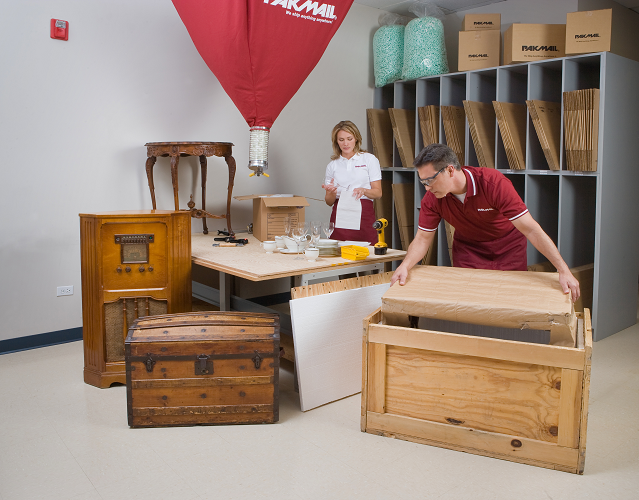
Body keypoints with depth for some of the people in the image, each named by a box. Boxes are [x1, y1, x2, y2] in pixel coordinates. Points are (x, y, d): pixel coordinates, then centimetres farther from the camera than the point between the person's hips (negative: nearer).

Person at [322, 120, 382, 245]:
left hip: (364, 215, -2)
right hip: (339, 215, 2)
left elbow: (378, 193, 1)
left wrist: (363, 190, -18)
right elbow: (329, 202, 10)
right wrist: (331, 192, -12)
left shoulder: (369, 159, 6)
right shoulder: (332, 165, 12)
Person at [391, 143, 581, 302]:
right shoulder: (432, 199, -22)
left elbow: (531, 229, -35)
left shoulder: (494, 183, -34)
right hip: (467, 250, 3)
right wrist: (405, 266, -31)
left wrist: (563, 270, -38)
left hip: (508, 249, -2)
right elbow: (423, 238, -12)